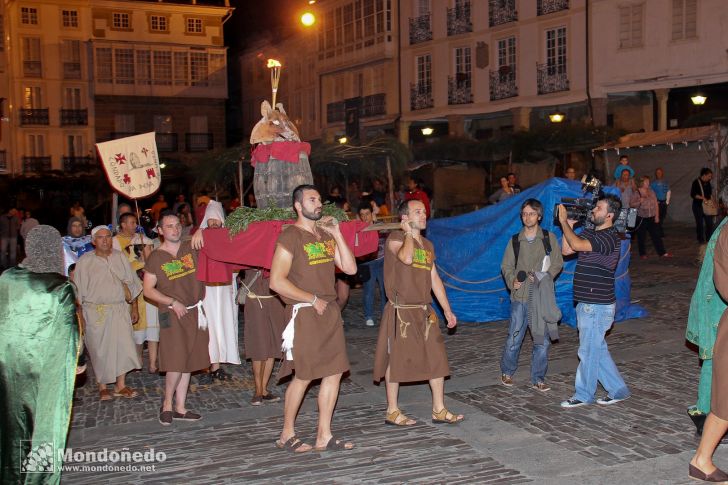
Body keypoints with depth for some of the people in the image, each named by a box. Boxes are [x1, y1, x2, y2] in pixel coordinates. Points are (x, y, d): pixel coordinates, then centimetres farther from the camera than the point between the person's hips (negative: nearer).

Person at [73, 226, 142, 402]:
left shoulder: (120, 257, 7)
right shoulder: (85, 261, -1)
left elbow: (131, 283, 12)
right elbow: (79, 290, 1)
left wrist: (134, 307, 9)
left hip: (120, 309, 2)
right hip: (96, 312, -2)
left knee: (123, 345, -4)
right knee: (100, 349, 2)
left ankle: (120, 386, 8)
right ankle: (102, 388, 14)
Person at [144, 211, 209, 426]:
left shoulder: (191, 248, 6)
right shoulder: (155, 258, -2)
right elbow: (148, 290, -1)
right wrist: (172, 302, -10)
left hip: (195, 312, 4)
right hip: (172, 315, -4)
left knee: (187, 363, 7)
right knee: (176, 363, -10)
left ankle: (180, 408, 16)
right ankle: (167, 405, 9)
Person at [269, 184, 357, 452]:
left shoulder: (325, 235, 15)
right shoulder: (290, 236, -9)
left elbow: (350, 268, 8)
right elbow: (277, 281, -17)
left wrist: (337, 234, 1)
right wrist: (312, 299, -14)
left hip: (329, 310, 8)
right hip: (304, 313, -7)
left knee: (334, 372, 6)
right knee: (304, 376, -3)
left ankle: (324, 435, 15)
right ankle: (287, 434, 14)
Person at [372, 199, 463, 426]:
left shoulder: (427, 245, 15)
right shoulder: (395, 239, -7)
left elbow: (434, 278, 17)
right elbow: (406, 257, -30)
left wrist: (447, 309, 14)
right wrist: (409, 232, -13)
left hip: (424, 311, 7)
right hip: (401, 311, -7)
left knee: (437, 359, 6)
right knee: (396, 360, 2)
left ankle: (439, 410, 15)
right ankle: (392, 412, 15)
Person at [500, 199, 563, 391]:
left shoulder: (549, 238, 4)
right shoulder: (515, 240, 7)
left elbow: (557, 263, 3)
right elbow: (506, 266, 9)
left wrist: (542, 277, -12)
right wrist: (512, 281, -10)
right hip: (520, 296, 0)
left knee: (542, 339, 2)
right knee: (514, 338, 1)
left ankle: (538, 379, 15)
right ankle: (507, 372, 22)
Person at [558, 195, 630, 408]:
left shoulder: (609, 238, -19)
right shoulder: (590, 233, 10)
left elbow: (577, 244, -31)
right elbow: (566, 250, 11)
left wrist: (563, 221, -19)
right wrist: (569, 226, 2)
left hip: (597, 306, -9)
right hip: (587, 304, 9)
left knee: (589, 352, 4)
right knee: (598, 350, 17)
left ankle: (584, 395, 18)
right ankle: (618, 390, 28)